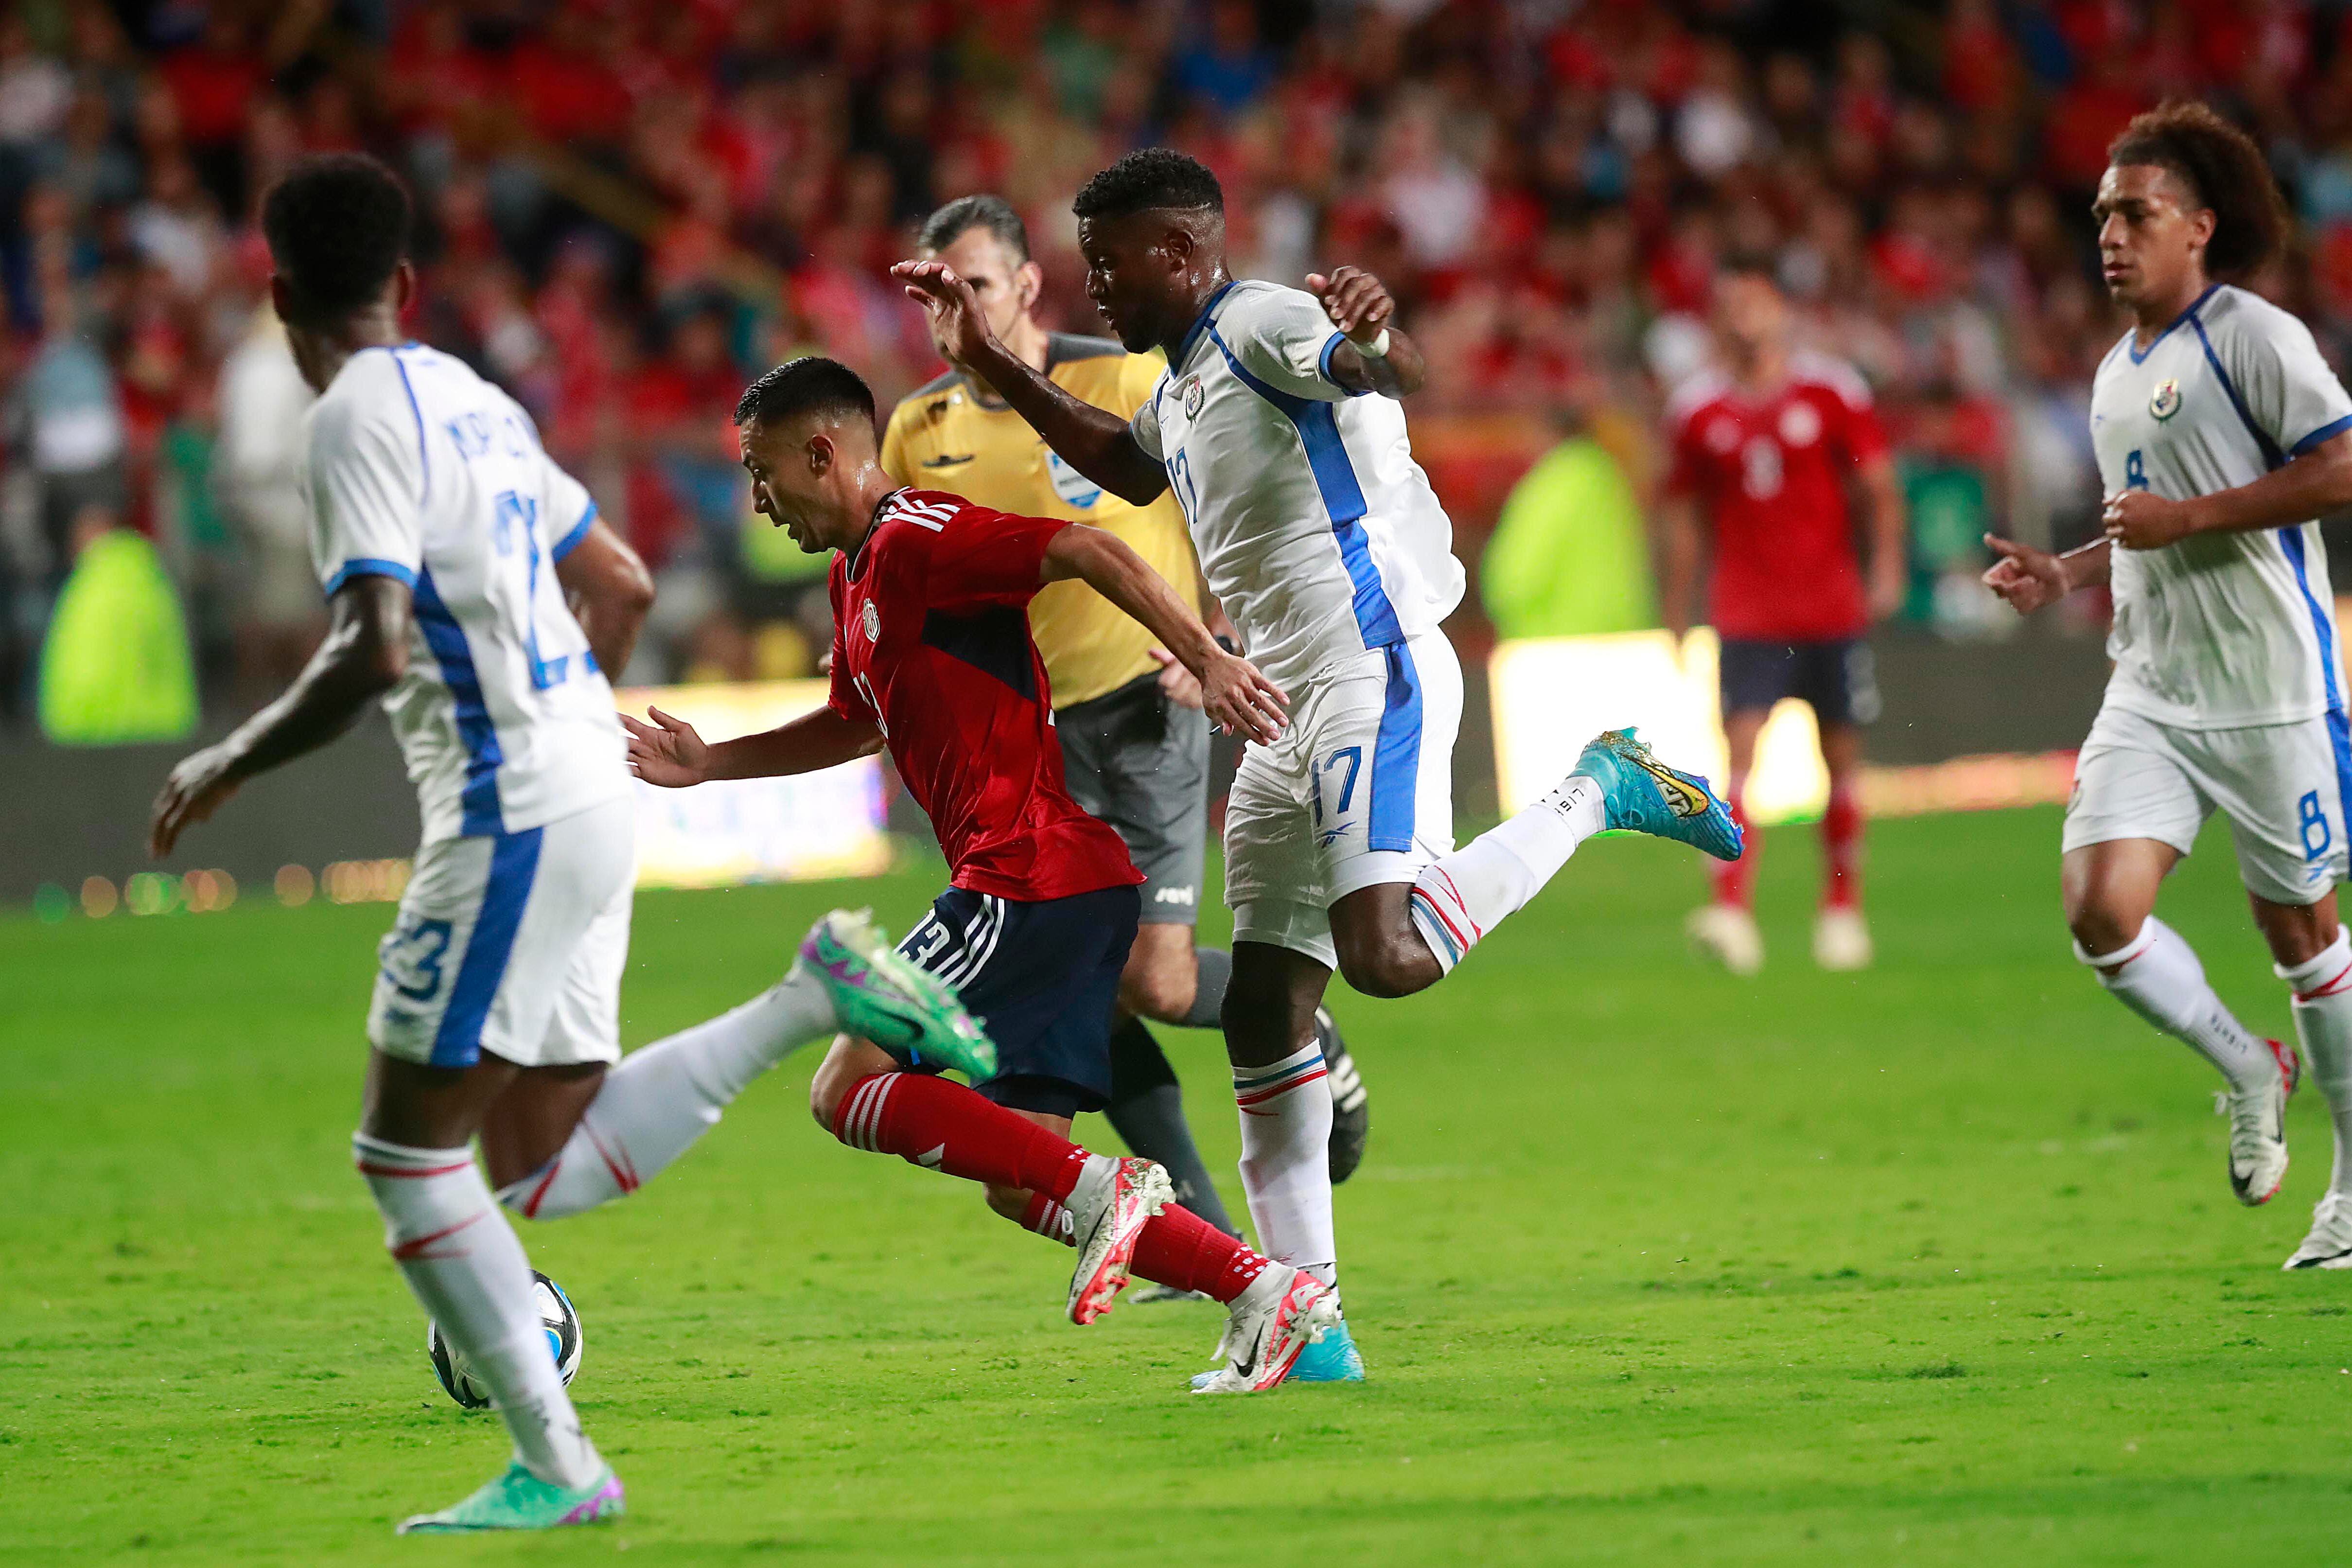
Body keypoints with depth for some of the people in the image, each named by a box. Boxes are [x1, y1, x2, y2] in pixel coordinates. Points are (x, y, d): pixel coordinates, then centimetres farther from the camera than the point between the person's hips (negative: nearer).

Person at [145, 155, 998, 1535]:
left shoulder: (358, 421, -11)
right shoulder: (476, 401, 16)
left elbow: (372, 655, -22)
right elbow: (623, 588, 24)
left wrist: (228, 767, -9)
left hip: (514, 817, -9)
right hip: (594, 795, 9)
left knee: (406, 1153, -2)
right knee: (539, 1172, 11)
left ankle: (555, 1467, -3)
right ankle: (821, 995, 5)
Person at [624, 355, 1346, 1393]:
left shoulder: (916, 538, -9)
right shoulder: (858, 575, 21)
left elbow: (1090, 553, -20)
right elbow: (856, 726, 39)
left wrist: (1208, 662, -28)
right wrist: (709, 764, 35)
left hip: (1029, 881, -10)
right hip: (1079, 884, 10)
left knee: (849, 1090, -10)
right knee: (1022, 1185, 7)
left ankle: (1100, 1191, -15)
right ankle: (1266, 1296, 1)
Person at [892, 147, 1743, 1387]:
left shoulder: (1263, 324, -9)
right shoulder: (1184, 384, 21)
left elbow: (1396, 376, -30)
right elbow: (1125, 465, 43)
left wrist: (1374, 338, -54)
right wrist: (988, 363, 41)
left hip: (1372, 675, -10)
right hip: (1289, 717, 10)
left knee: (1387, 957, -26)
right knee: (1263, 1009, 3)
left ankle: (1594, 795, -1)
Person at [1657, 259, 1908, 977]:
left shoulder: (1832, 391, 0)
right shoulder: (1697, 408, 4)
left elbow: (1880, 484, 4)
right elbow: (1683, 514, 13)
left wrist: (1888, 567, -9)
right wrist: (1676, 618, 13)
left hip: (1833, 607, 0)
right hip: (1746, 613, 0)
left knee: (1841, 755, 6)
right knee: (1740, 749, -14)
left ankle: (1843, 910, 20)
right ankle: (1732, 912, -24)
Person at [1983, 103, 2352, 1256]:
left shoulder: (2252, 336, -9)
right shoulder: (2118, 372, 16)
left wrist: (2186, 517, -19)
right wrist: (2062, 576, 10)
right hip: (2150, 687, 6)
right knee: (2099, 909, -12)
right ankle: (2248, 1072, 13)